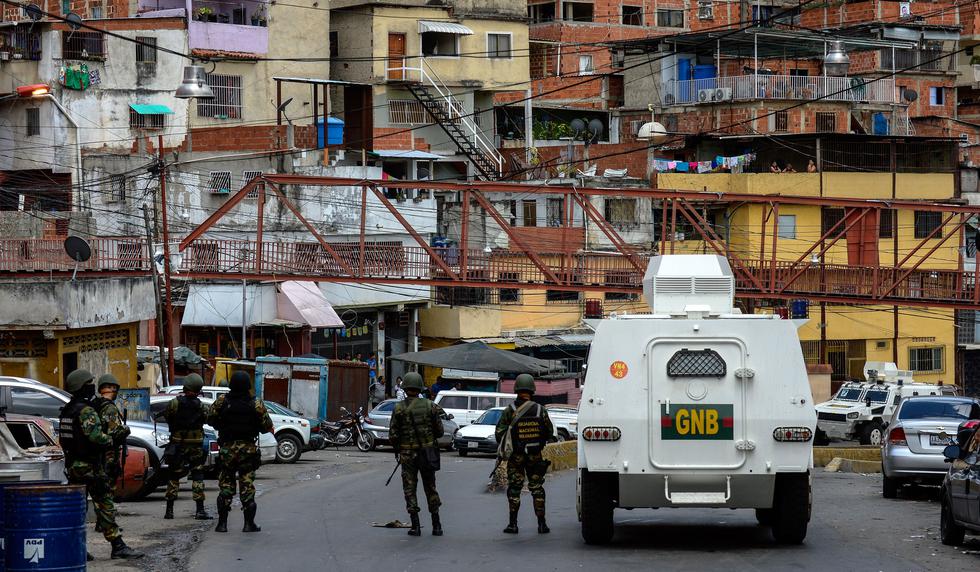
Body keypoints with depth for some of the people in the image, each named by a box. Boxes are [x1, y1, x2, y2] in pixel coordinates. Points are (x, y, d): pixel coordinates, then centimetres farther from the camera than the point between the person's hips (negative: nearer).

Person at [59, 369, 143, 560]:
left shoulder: (66, 411, 12)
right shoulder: (86, 411, -16)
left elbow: (63, 438, 17)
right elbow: (95, 436, -27)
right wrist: (110, 439, -9)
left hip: (72, 465, 9)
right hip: (90, 466, -9)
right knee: (105, 505, -6)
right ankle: (117, 546, -8)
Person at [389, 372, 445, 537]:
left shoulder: (399, 408, -7)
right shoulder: (430, 406, -2)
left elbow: (393, 435, -7)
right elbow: (439, 431, 0)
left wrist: (396, 449, 12)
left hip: (407, 454, -2)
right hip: (427, 452, 2)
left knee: (410, 489, 4)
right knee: (430, 488, 12)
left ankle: (415, 526, -3)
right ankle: (436, 525, 13)